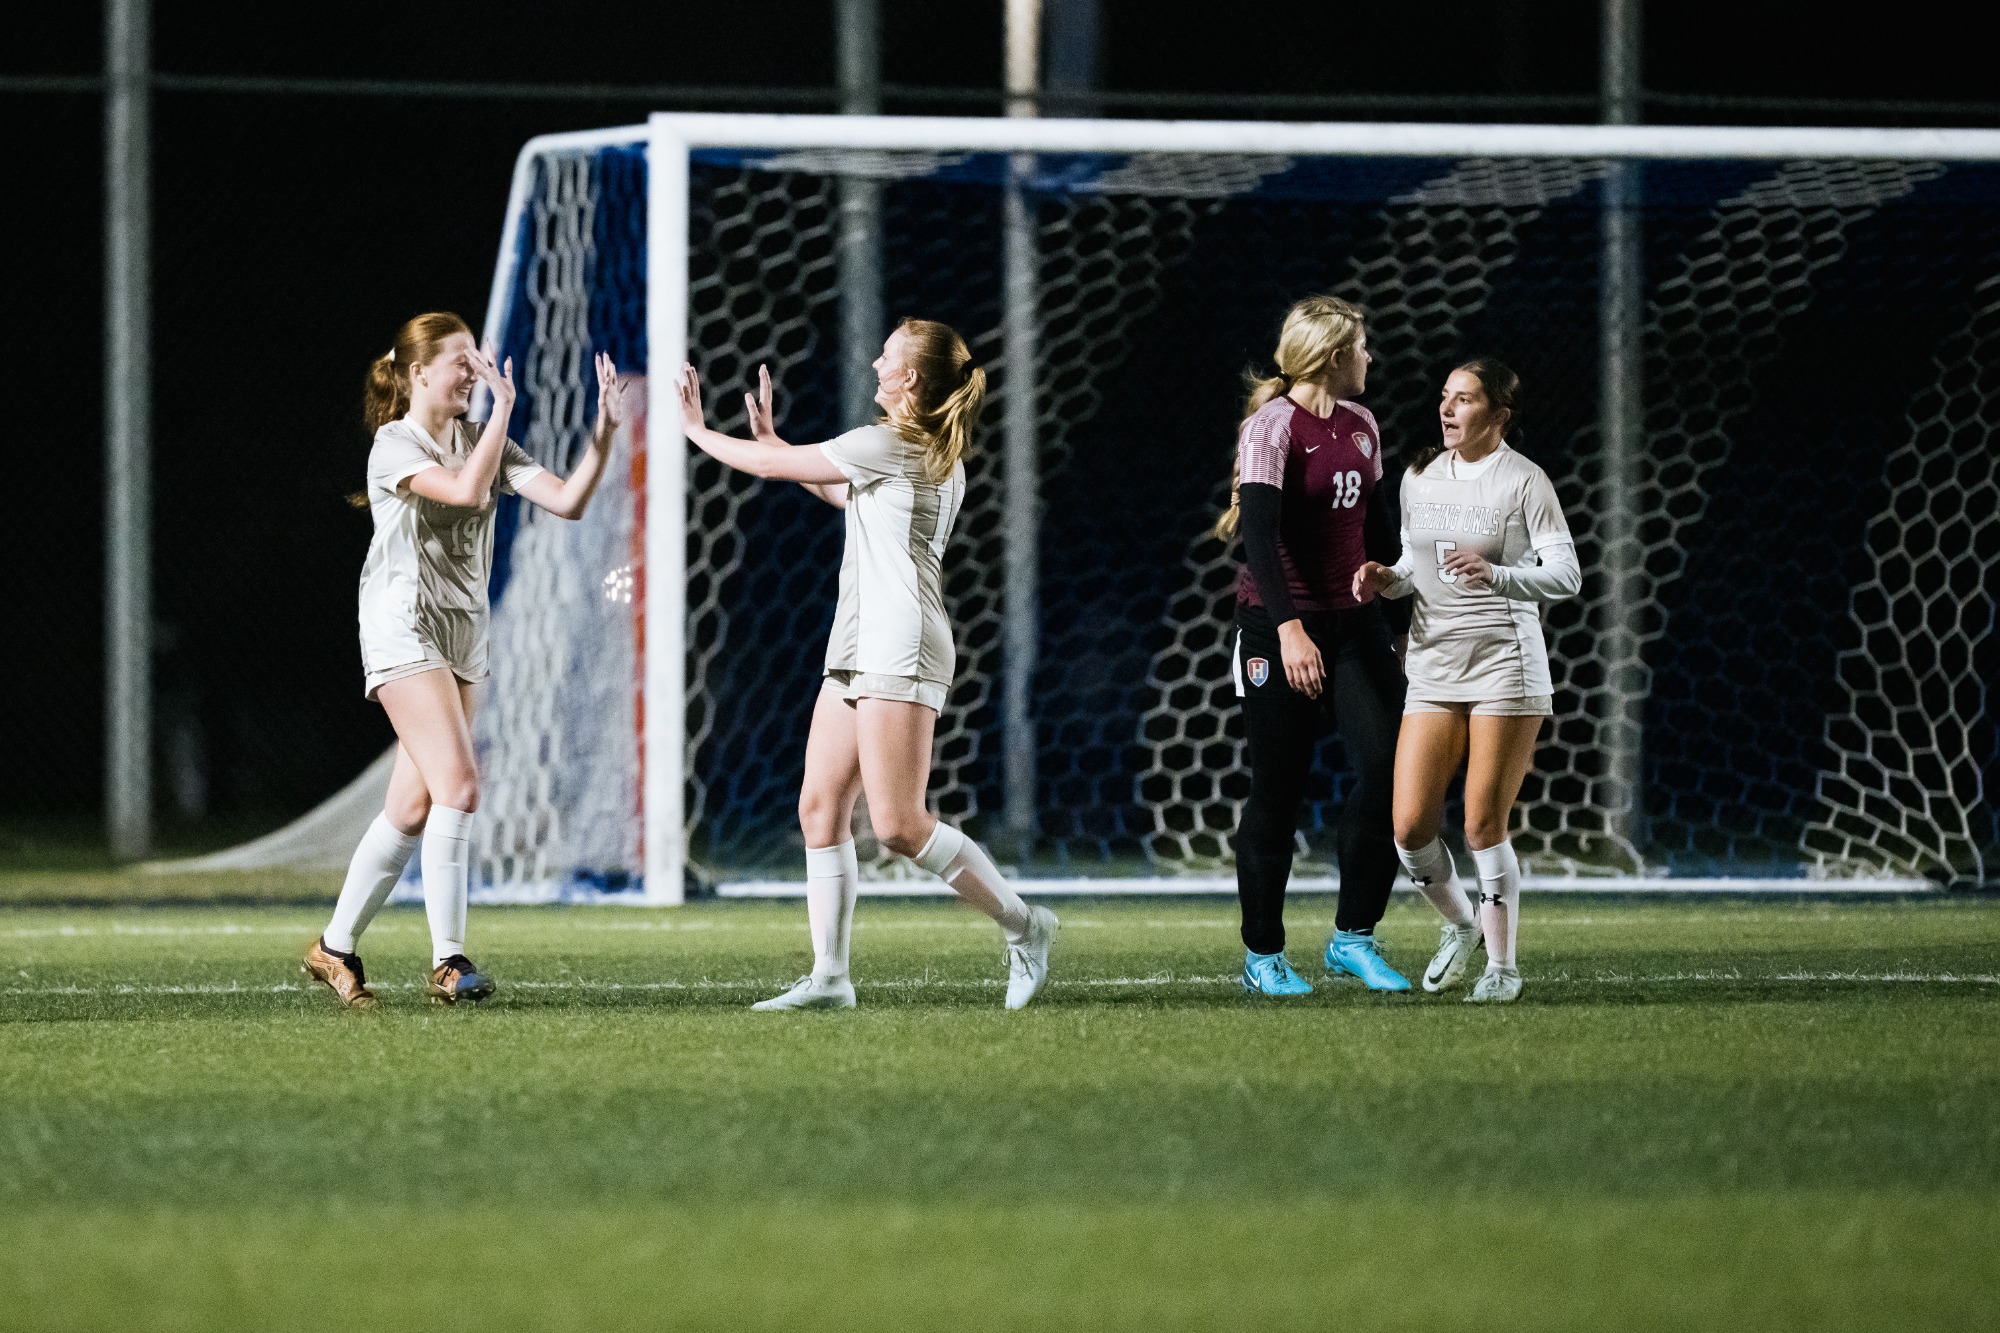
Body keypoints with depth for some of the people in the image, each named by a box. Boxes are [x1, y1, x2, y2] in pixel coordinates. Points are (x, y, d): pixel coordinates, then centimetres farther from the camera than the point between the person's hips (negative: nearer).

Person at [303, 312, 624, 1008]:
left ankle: (336, 946, 17)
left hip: (461, 636, 7)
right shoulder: (394, 446, -8)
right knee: (458, 786, -19)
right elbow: (467, 490, -26)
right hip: (403, 629, -7)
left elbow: (567, 500, 2)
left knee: (414, 807, 6)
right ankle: (448, 960, -19)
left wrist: (604, 431, -10)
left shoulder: (481, 441, 11)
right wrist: (504, 404, -23)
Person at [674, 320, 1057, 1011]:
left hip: (900, 651, -10)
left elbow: (772, 465, -7)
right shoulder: (935, 455, 17)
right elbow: (843, 494, 34)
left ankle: (1021, 923, -1)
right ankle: (829, 976, 0)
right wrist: (768, 439, 34)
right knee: (820, 809, 3)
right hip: (857, 651, 10)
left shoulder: (890, 445, -12)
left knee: (898, 824, -12)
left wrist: (699, 431, 8)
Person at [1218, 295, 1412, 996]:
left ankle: (1352, 937, 2)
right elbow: (1258, 533, -21)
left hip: (1352, 622, 6)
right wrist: (1288, 630, -31)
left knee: (1387, 765, -9)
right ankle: (1263, 956, 11)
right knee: (1278, 790, -1)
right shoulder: (1271, 427, -11)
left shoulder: (1360, 425, 12)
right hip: (1279, 625, -6)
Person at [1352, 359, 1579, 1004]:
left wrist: (1496, 575, -28)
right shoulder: (1419, 478, 10)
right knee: (1410, 828, -3)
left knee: (1485, 826, -7)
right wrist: (1386, 580, 0)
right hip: (1433, 668, 5)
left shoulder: (1524, 480, -6)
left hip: (1505, 665, -5)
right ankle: (1458, 925, 25)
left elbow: (1566, 576, -11)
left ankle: (1502, 966, 9)